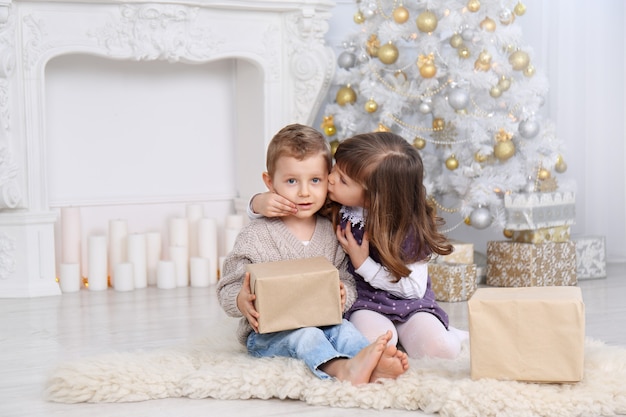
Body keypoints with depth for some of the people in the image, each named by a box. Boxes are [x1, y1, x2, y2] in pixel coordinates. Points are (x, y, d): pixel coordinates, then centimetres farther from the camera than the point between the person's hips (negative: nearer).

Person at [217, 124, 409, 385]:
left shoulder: (330, 232, 10)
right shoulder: (255, 235, -3)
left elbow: (347, 283, 12)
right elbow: (227, 289, -2)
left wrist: (343, 294, -14)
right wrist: (241, 302, -26)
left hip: (322, 324, 4)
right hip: (268, 333, -4)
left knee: (344, 329, -26)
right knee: (304, 335, -33)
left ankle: (374, 368, -57)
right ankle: (342, 368, -62)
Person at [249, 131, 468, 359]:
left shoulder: (410, 226, -18)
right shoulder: (331, 207, -11)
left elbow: (414, 288, -13)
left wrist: (363, 264, -19)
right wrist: (260, 201, -24)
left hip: (408, 303, -1)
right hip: (363, 301, 1)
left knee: (440, 350, -25)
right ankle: (390, 333, 1)